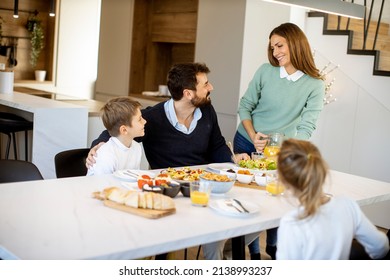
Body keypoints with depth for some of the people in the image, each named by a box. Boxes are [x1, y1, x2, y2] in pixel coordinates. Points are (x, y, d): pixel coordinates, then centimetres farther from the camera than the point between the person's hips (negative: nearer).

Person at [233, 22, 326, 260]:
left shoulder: (315, 85, -12)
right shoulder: (266, 71, -7)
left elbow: (306, 127, -16)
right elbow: (245, 106, -3)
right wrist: (253, 136, -17)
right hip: (246, 143, 1)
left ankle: (273, 246, 34)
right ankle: (253, 251, 22)